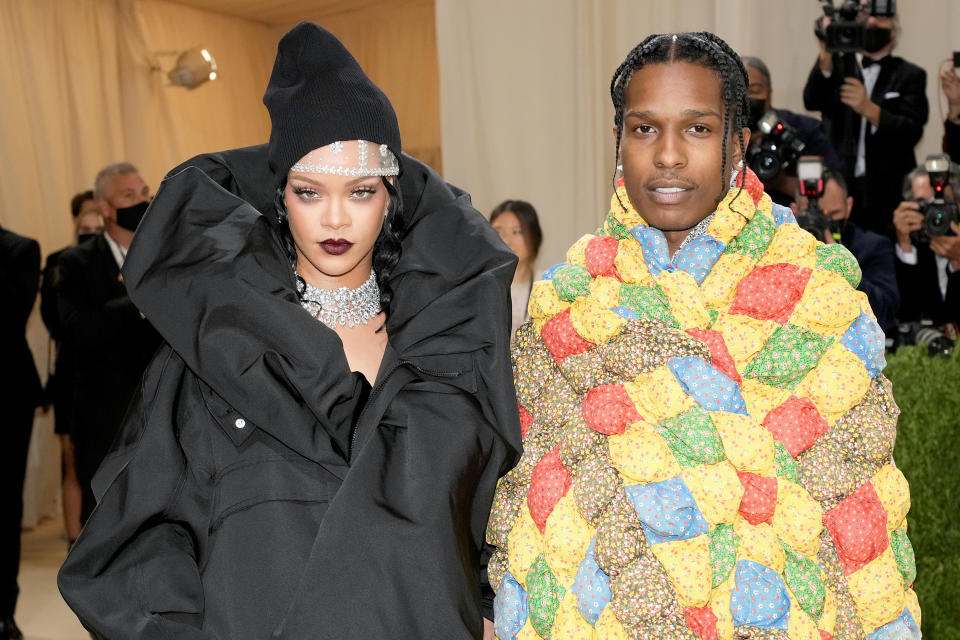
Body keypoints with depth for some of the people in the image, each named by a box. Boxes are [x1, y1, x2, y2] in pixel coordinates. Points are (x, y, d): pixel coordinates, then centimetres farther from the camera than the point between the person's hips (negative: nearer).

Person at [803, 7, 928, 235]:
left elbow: (912, 132, -5)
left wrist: (868, 109, -20)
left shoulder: (910, 75, 7)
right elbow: (812, 101, -8)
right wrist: (826, 54, -23)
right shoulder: (837, 65, 11)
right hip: (838, 189, 1)